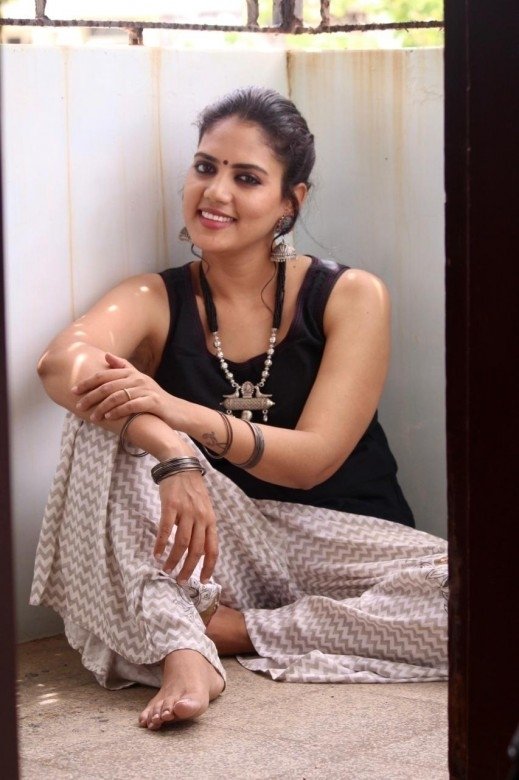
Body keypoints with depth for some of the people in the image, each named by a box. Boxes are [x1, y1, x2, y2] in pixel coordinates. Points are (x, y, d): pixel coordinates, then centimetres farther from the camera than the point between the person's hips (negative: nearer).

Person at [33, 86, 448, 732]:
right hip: (212, 548, 0)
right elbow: (63, 360, -22)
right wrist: (170, 451, -43)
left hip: (339, 544, 0)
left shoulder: (351, 297, -2)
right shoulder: (155, 301, 1)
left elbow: (314, 458, -12)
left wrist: (186, 416, -31)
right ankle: (183, 653, -35)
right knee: (105, 420, -23)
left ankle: (227, 629, -21)